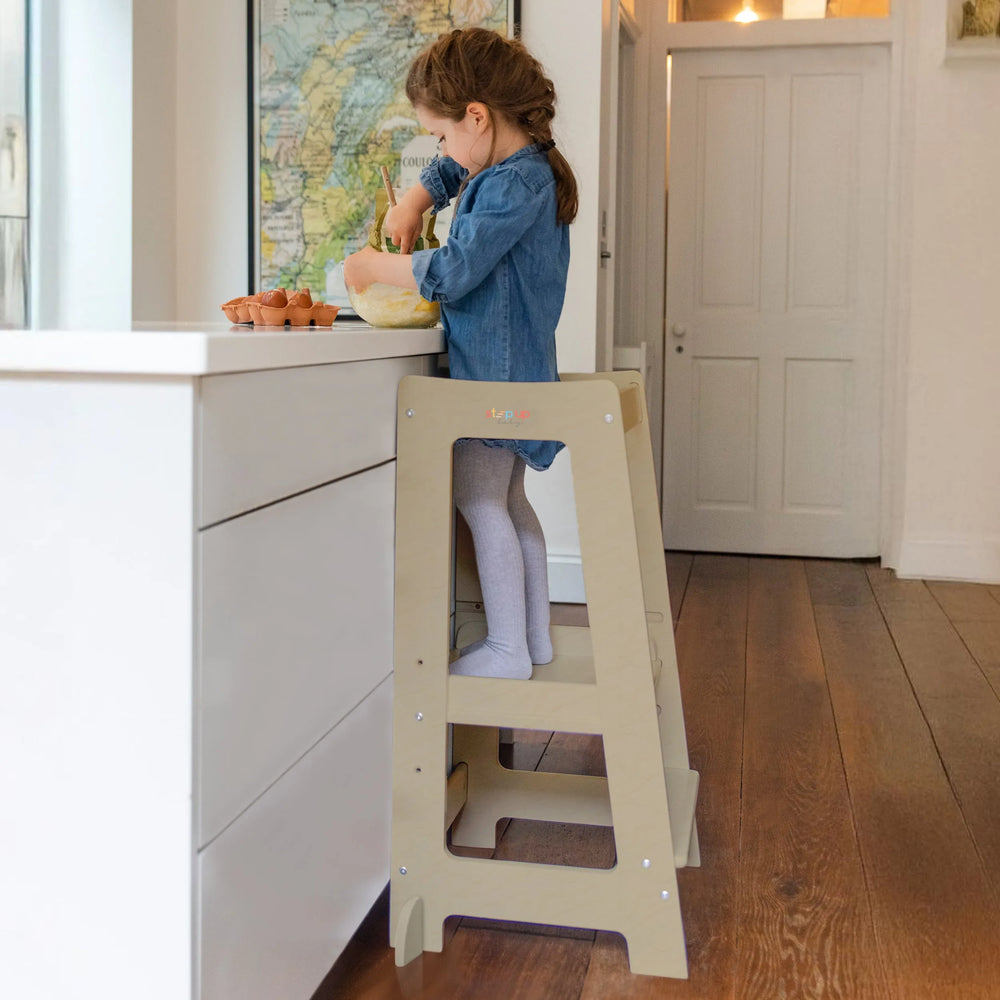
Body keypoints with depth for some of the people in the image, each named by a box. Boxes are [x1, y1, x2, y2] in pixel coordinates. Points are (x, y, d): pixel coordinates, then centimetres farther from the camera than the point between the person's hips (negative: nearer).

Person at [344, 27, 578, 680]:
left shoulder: (514, 184, -20)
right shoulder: (525, 166, 12)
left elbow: (451, 272, -24)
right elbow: (447, 173, 31)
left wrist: (373, 267, -11)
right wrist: (414, 204, 14)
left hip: (495, 368, -10)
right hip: (515, 366, 10)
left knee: (480, 501, -5)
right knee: (509, 500, 16)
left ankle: (508, 651, 1)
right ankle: (535, 635, 24)